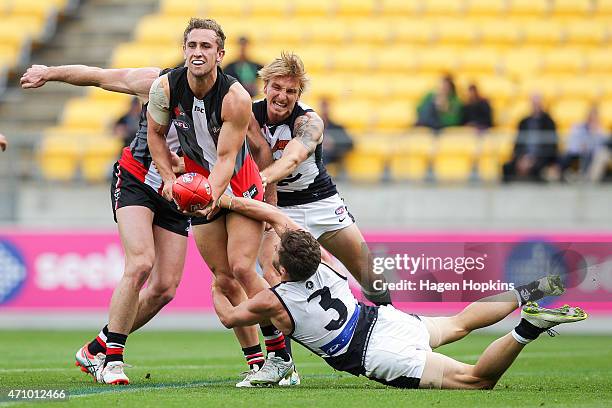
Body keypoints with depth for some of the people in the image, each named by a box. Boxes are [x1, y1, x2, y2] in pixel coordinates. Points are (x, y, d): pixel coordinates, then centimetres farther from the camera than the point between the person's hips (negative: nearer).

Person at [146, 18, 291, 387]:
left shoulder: (236, 98, -26)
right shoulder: (166, 87, -15)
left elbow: (226, 158, -25)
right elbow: (155, 133, 3)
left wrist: (210, 198, -40)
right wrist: (169, 177, -8)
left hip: (240, 183, -4)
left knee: (242, 268, -17)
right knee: (224, 279, -1)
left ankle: (281, 356, -6)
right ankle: (256, 361, 6)